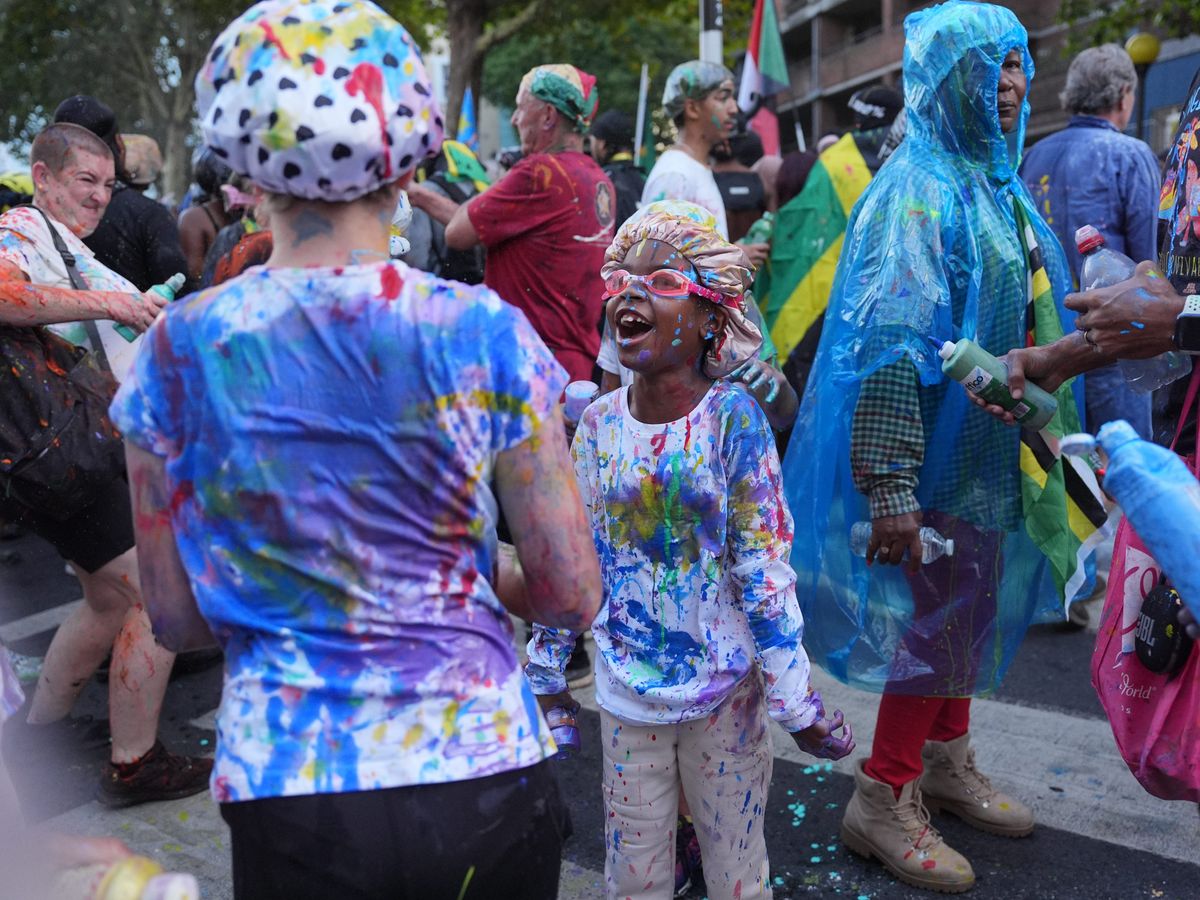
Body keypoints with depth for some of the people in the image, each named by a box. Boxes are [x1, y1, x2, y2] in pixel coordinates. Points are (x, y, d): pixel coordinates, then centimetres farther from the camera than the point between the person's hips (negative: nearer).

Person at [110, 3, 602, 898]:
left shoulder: (179, 352, -7)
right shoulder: (484, 333, -12)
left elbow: (177, 616, 1)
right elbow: (573, 595, -9)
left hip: (288, 793, 1)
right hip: (482, 774, 0)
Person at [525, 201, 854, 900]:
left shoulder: (733, 419, -14)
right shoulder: (600, 422, -4)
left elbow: (763, 568, -12)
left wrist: (795, 699, -10)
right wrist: (547, 666, 10)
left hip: (725, 684, -2)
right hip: (628, 686, 3)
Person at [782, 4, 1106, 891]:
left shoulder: (995, 184, 11)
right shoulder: (919, 189, -17)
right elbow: (888, 344, -26)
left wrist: (1053, 435, 21)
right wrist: (890, 483, -29)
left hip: (990, 453, 9)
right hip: (939, 454, -9)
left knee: (970, 611, 18)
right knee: (937, 622, -1)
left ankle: (947, 764, 36)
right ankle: (884, 800, 16)